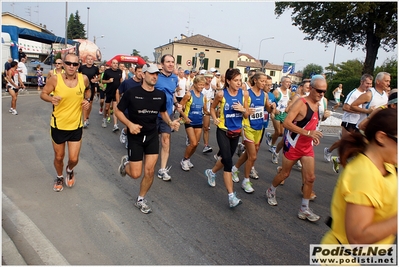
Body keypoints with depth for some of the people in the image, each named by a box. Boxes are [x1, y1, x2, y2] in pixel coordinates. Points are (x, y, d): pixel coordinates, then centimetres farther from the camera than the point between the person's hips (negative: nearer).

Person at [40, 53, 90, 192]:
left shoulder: (83, 78, -10)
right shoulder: (55, 79, -16)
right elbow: (43, 93, -4)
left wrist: (87, 100, -6)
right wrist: (51, 99, -26)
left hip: (76, 126, 1)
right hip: (58, 125, -1)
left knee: (74, 159, 2)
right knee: (58, 157, 15)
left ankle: (70, 170, 39)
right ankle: (59, 177, 45)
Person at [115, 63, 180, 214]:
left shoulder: (161, 95, -2)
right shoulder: (132, 93, -13)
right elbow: (118, 111, -5)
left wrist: (170, 123, -4)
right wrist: (129, 124, -22)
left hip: (152, 136, 3)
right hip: (135, 137, -3)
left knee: (150, 171, 0)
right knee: (136, 174, 0)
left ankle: (141, 200, 24)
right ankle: (126, 163, 37)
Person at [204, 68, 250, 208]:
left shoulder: (244, 93, -3)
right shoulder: (221, 94, -11)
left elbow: (247, 115, 3)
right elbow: (212, 108, 6)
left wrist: (243, 109, -18)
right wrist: (215, 118, -11)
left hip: (236, 131, 5)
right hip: (223, 131, -4)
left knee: (226, 158, 19)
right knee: (228, 161, -12)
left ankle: (211, 172, 50)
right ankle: (231, 196, -8)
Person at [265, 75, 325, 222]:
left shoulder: (317, 104, 7)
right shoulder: (301, 103, -18)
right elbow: (286, 123, -27)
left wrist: (313, 136, 8)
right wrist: (308, 133, -31)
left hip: (307, 146, 7)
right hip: (293, 145, -7)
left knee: (310, 178, 4)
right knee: (285, 174, 10)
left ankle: (304, 209, 17)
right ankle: (271, 191, 38)